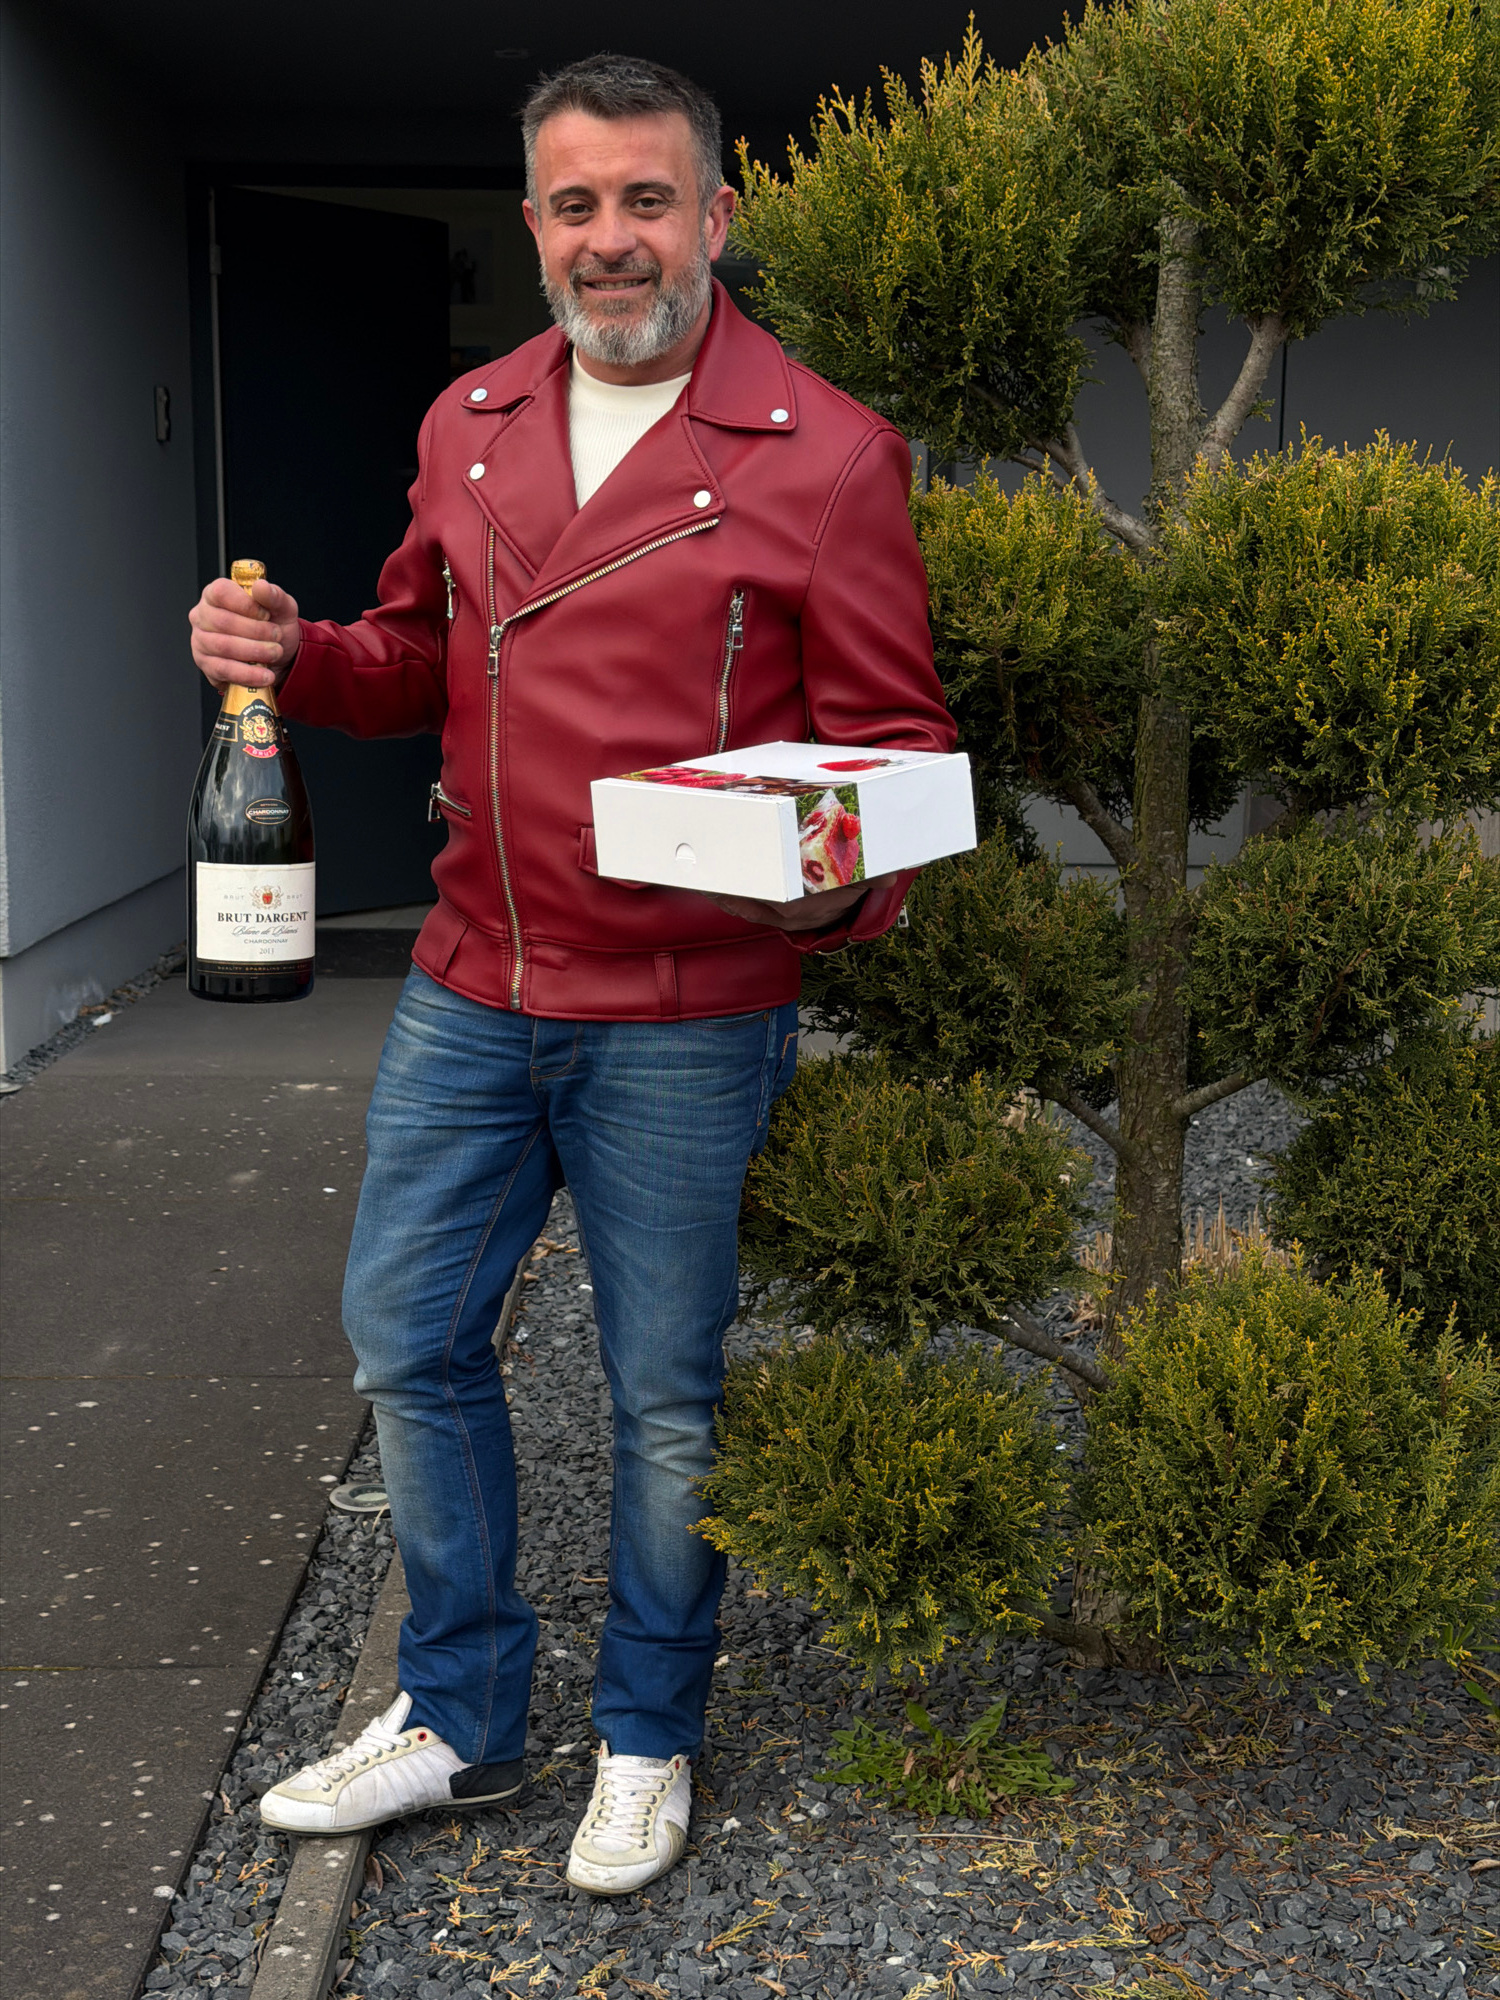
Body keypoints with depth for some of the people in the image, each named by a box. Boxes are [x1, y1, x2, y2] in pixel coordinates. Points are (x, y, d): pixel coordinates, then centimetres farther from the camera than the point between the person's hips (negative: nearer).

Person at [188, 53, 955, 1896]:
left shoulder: (823, 456, -9)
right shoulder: (470, 424, 8)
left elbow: (894, 739, -7)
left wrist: (839, 885, -27)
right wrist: (292, 655, -3)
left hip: (683, 1023, -5)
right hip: (466, 997, 6)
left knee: (666, 1398, 8)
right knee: (407, 1341, 13)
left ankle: (648, 1742, 32)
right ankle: (458, 1715, 33)